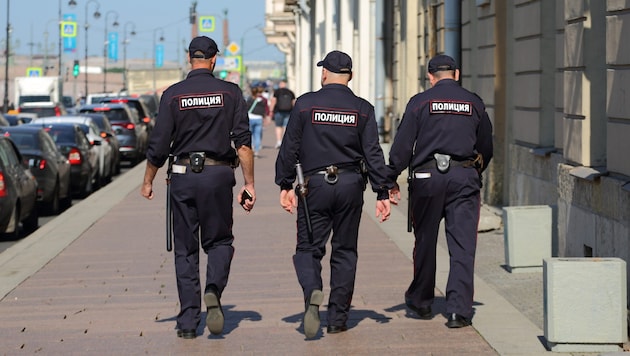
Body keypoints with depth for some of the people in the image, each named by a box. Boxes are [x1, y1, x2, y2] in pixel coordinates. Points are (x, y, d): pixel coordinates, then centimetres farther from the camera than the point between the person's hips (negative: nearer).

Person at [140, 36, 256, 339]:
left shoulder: (173, 94, 0)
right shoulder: (230, 92, 0)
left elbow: (159, 146, 0)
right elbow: (243, 142, -6)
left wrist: (148, 182, 13)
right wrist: (249, 183, -2)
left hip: (183, 177, 0)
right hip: (219, 176, 0)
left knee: (185, 250, 8)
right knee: (219, 241, 14)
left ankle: (188, 322, 5)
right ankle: (213, 290, -16)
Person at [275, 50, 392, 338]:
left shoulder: (305, 104, -2)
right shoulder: (363, 109, 2)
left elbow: (289, 148, -2)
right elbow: (373, 154, -1)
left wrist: (285, 185, 6)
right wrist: (382, 193, 1)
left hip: (314, 185, -2)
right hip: (351, 185, 2)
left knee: (308, 248, 6)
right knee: (344, 251, 10)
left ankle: (312, 292, -24)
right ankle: (338, 319, 11)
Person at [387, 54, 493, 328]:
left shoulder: (420, 102, 1)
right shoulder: (474, 103, 8)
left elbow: (402, 145, -3)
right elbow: (486, 147, 16)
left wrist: (392, 181, 3)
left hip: (427, 177, -1)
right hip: (464, 178, 1)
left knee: (425, 241, 13)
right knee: (462, 245, -1)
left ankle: (421, 301, 26)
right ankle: (459, 310, -8)